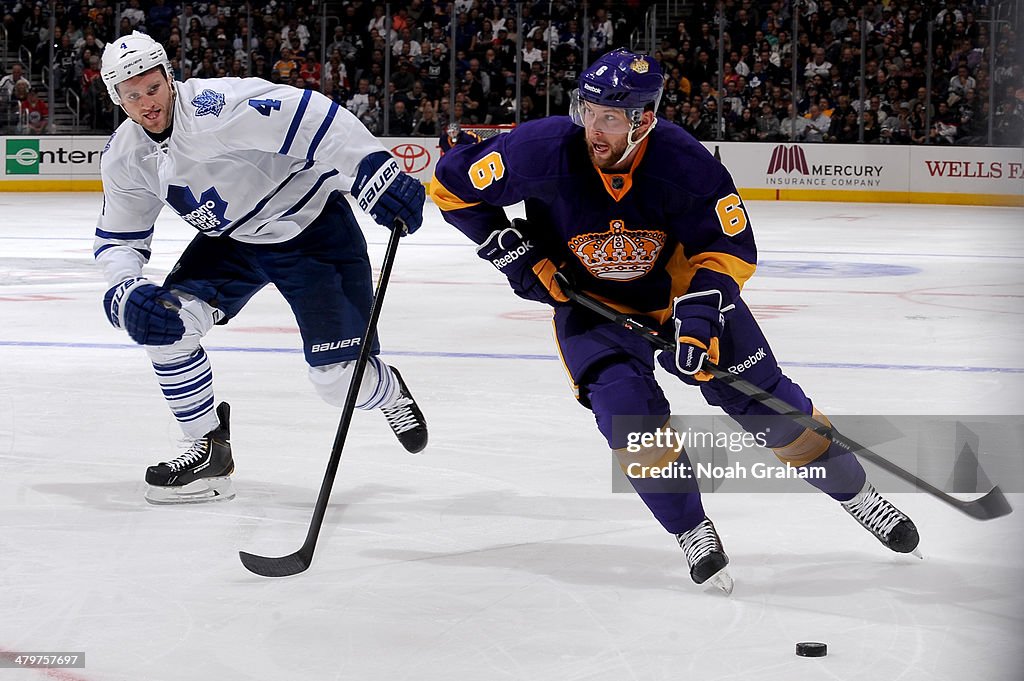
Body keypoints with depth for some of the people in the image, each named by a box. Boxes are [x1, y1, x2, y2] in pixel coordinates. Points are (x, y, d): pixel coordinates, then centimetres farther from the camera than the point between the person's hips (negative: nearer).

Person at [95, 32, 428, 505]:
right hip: (232, 240, 6)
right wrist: (128, 294, -17)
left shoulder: (213, 107, -30)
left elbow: (308, 117, -38)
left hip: (312, 230, -6)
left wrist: (376, 176, -46)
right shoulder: (123, 158, -5)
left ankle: (391, 394, 29)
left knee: (339, 378, -11)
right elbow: (117, 242, 4)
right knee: (165, 320, -15)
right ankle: (209, 451, 3)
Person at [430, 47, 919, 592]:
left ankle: (855, 492, 22)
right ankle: (692, 531, -2)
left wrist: (699, 313, -32)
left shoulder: (684, 163, -28)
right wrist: (512, 251, -16)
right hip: (588, 300, 0)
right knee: (626, 405, -22)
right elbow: (452, 185, -15)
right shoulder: (544, 152, -28)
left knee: (763, 398, 1)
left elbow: (731, 247, -17)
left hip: (682, 286, 0)